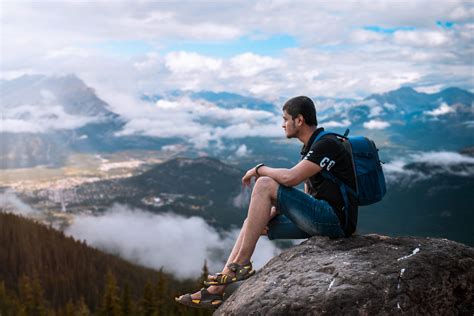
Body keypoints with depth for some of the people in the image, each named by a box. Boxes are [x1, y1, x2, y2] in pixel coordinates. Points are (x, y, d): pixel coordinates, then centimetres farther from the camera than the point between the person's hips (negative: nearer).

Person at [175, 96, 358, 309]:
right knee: (251, 223, 8)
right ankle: (215, 291, 6)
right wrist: (267, 216, 4)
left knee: (264, 185, -18)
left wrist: (259, 169, -6)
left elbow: (290, 178, -26)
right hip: (320, 218, 10)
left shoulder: (327, 144, -13)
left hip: (335, 220, -10)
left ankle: (241, 264, -12)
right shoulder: (311, 149, 18)